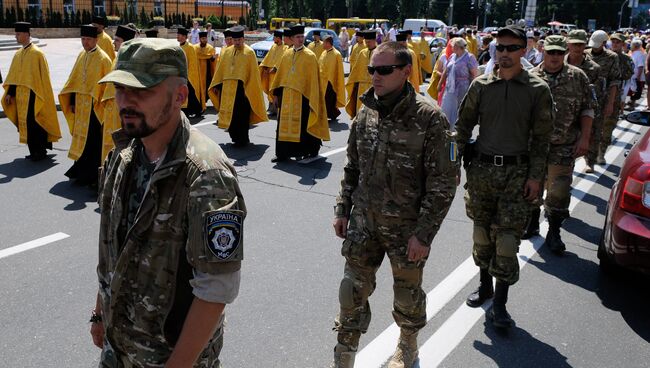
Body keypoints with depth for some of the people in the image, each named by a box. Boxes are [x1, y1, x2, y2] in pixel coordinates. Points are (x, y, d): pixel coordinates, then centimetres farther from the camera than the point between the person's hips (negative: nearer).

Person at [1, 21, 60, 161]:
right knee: (26, 122, 10)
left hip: (33, 95, -8)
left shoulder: (37, 53, -10)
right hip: (21, 95, 8)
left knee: (34, 122, -7)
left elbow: (43, 76, -12)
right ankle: (35, 151, 19)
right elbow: (13, 75, 15)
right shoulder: (18, 54, 12)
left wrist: (39, 95, -14)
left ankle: (40, 151, 4)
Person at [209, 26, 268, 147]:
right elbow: (220, 69, 14)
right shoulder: (227, 52, 11)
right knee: (230, 114, 10)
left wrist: (250, 89, -13)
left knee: (241, 115, -3)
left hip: (242, 88, -5)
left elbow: (253, 73, -7)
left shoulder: (249, 52, -4)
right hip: (227, 88, 5)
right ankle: (235, 137, 24)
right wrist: (216, 85, 10)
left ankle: (243, 139, 9)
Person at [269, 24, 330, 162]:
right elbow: (280, 75, 15)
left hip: (302, 96, -5)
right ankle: (283, 152, 16)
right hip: (286, 96, 5)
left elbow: (313, 79, -7)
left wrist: (311, 100, -12)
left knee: (302, 125, -1)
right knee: (285, 124, 8)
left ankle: (303, 152, 10)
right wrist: (276, 94, 10)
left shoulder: (309, 56, -5)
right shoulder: (287, 55, 9)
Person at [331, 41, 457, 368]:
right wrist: (342, 210, 9)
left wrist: (423, 234, -16)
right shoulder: (366, 113, 1)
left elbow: (443, 183, -15)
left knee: (407, 293, 15)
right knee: (353, 289, 8)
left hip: (407, 227, -4)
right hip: (364, 220, 4)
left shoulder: (429, 118, -17)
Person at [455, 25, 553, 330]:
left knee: (508, 237, -4)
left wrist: (535, 176, -5)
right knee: (482, 232, 12)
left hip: (517, 173, -2)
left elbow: (541, 137, 0)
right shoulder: (481, 85, 3)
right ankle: (485, 284, 32)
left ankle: (499, 302, 6)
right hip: (481, 168, 2)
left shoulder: (537, 90, -1)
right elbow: (463, 126, 7)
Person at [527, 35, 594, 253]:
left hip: (564, 147, -1)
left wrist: (584, 138, -6)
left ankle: (554, 234, 12)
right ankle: (532, 223, 34)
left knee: (559, 191, 0)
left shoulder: (578, 77, 3)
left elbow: (587, 109, 3)